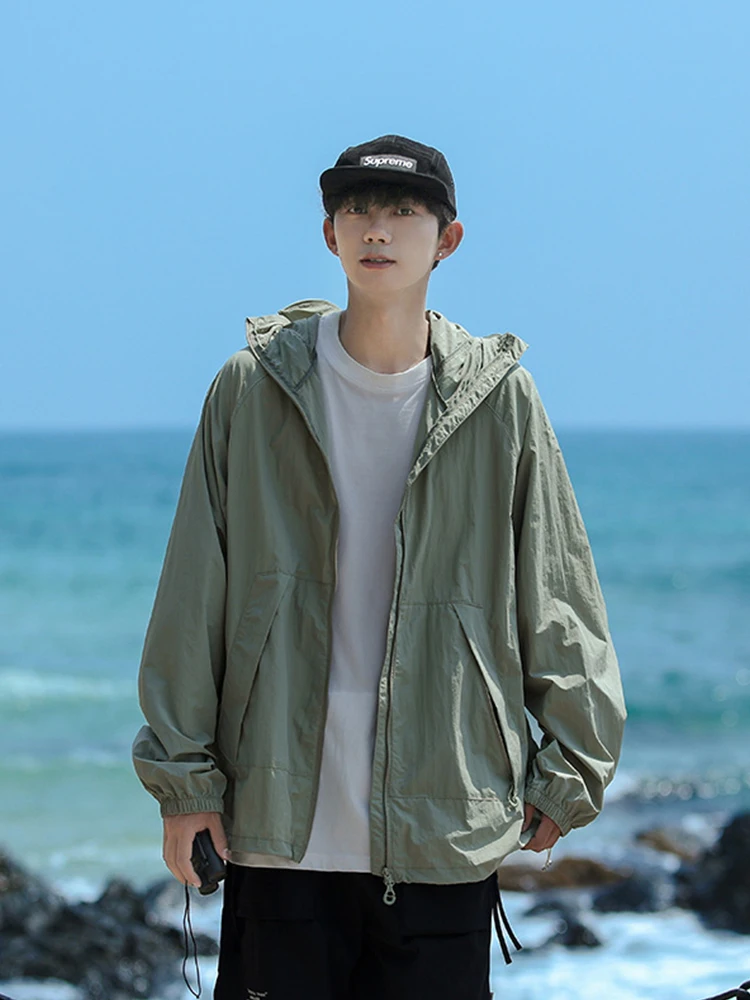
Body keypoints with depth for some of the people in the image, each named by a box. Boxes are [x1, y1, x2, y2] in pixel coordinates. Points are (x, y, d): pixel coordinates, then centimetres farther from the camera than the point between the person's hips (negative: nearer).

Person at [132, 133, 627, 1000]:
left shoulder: (499, 400, 3)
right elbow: (194, 596, 5)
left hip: (445, 832, 0)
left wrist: (569, 766, 7)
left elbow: (558, 600, 8)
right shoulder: (254, 390, 3)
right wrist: (183, 777, 3)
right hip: (282, 822, 0)